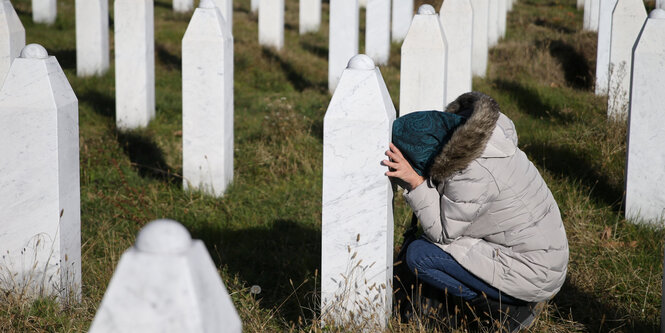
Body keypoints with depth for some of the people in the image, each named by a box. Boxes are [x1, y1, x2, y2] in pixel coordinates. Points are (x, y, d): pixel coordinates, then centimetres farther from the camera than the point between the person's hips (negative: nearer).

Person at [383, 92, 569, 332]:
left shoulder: (472, 173, -26)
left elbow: (442, 232, -15)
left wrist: (414, 181, -23)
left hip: (532, 274, -9)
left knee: (419, 255, -12)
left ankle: (511, 307, -4)